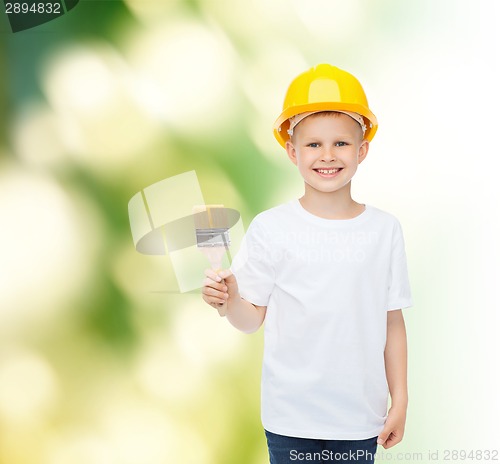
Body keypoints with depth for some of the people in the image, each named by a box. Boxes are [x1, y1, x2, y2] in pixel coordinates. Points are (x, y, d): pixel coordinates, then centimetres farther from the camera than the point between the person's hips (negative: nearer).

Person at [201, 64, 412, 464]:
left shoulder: (384, 229, -1)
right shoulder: (270, 228, -6)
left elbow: (392, 322, 4)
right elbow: (253, 318, -4)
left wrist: (400, 401, 5)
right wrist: (230, 301, -25)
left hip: (361, 417, 1)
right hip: (291, 417, -1)